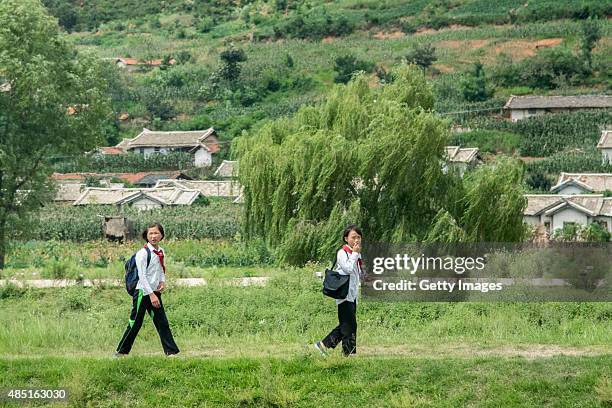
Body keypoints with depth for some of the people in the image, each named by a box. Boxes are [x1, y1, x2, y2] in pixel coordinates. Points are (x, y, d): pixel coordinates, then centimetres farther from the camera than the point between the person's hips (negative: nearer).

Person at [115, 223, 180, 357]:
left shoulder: (161, 252, 9)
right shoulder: (142, 253, -13)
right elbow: (142, 276, -16)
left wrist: (163, 281, 3)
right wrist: (151, 295, -20)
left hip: (155, 292, 7)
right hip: (143, 292, -7)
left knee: (162, 322, 6)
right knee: (135, 323, -3)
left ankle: (171, 351, 8)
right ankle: (122, 351, 7)